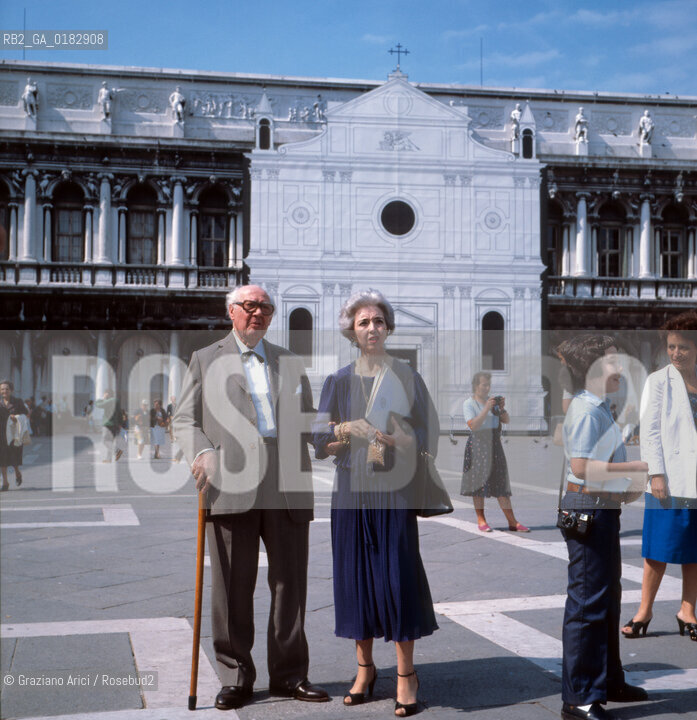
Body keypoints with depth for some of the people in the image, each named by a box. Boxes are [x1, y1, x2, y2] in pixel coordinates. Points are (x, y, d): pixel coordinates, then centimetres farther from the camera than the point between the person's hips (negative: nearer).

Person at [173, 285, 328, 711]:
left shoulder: (292, 363, 20)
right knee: (233, 588, 3)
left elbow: (309, 421, 22)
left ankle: (289, 675, 17)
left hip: (288, 488, 2)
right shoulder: (206, 360, 13)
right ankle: (236, 678, 15)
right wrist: (202, 452, -9)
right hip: (231, 489, -2)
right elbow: (184, 419, 9)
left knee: (290, 583, 5)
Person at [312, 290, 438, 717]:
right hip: (352, 490, 2)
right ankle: (365, 668, 19)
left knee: (398, 577, -4)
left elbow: (429, 437, 0)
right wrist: (347, 430, -14)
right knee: (356, 575, 5)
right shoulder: (338, 381, 7)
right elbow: (319, 443, 5)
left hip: (394, 490, -2)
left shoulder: (407, 377, 3)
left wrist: (393, 437, -17)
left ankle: (406, 674, 7)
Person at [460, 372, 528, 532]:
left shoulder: (493, 401, 15)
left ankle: (512, 522, 2)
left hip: (495, 445, 5)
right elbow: (473, 425, -16)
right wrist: (487, 409, -20)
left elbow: (506, 420, 10)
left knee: (501, 483, 3)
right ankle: (481, 520, 7)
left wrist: (502, 408, -8)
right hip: (478, 444, -5)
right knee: (479, 482, -2)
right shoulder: (468, 404, -3)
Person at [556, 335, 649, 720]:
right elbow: (581, 466, -27)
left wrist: (627, 487, 8)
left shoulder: (599, 407, 14)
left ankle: (609, 682, 35)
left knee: (608, 598, 20)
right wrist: (635, 468, -22)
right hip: (587, 511, -11)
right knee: (588, 602, -6)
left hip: (603, 510, 11)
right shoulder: (586, 409, -17)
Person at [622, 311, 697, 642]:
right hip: (670, 479, -3)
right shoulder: (658, 382, 0)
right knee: (659, 550, 1)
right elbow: (649, 431, -4)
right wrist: (656, 474, -12)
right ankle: (644, 610, 12)